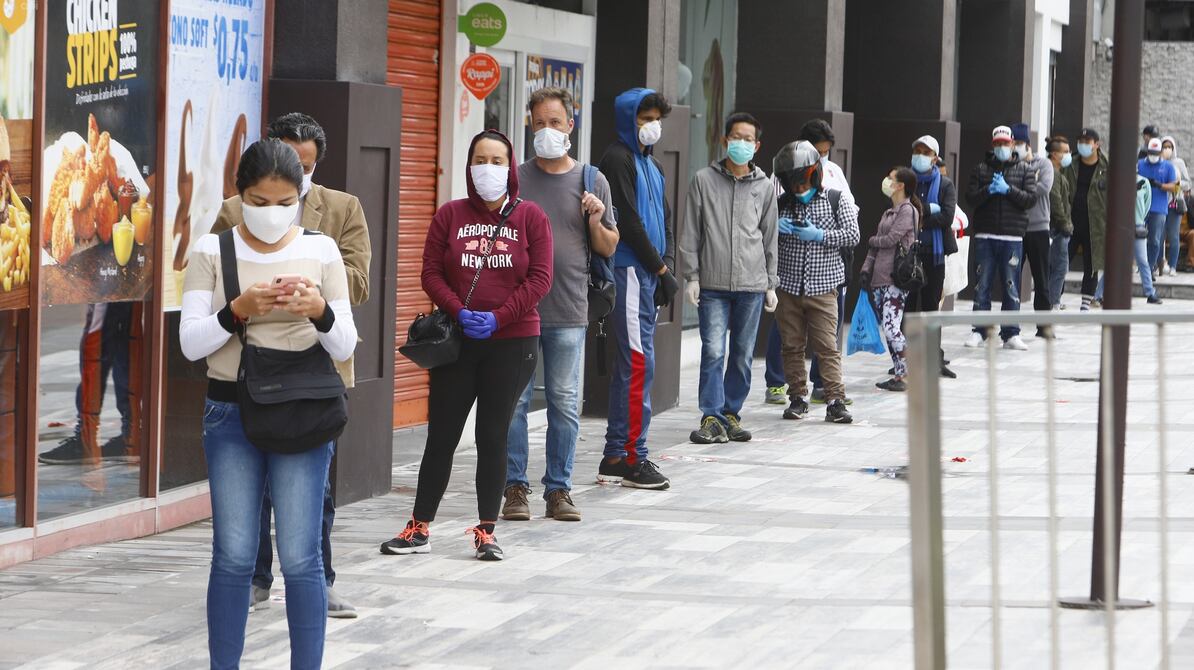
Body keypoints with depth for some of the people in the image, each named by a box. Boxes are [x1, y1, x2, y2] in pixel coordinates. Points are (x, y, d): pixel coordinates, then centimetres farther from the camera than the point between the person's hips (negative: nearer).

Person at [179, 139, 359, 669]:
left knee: (301, 559, -3)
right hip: (231, 412, 0)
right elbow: (191, 342, -5)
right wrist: (239, 310, -22)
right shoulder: (212, 251, 1)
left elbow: (344, 347, 1)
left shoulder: (321, 251, 2)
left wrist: (320, 311, -20)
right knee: (233, 558, 2)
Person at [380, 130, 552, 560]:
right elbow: (431, 272, 2)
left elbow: (540, 279, -4)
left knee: (493, 437, 4)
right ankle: (420, 528, 11)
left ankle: (486, 532, 11)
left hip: (512, 343, -1)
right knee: (441, 436, 4)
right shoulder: (450, 215, 5)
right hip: (456, 344, 1)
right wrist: (460, 312, -14)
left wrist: (498, 318, -14)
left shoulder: (530, 218, 1)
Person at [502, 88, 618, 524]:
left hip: (568, 312, 1)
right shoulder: (514, 180, 5)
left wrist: (596, 221, -7)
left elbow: (608, 248, 12)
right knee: (514, 401, 0)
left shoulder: (592, 182, 8)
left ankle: (559, 489, 12)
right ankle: (515, 487, 7)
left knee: (565, 405, 4)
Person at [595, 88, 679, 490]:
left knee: (630, 364, 10)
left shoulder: (652, 166, 20)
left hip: (648, 274, 9)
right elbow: (628, 221, -14)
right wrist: (660, 268, -11)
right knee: (638, 362, -10)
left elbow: (664, 220, 19)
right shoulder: (618, 159, -8)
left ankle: (615, 457, 14)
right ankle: (631, 457, -9)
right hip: (628, 271, -9)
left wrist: (667, 266, 4)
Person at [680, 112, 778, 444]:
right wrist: (692, 276, -2)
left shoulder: (764, 187, 9)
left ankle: (732, 413, 15)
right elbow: (691, 233, 4)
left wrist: (770, 284, 12)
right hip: (713, 284, -2)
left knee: (743, 354, 6)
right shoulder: (704, 180, 4)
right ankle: (712, 418, -5)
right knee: (713, 351, -8)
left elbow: (769, 238, 14)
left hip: (752, 285, 2)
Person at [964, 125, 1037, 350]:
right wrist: (988, 190, -15)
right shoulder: (981, 169, 10)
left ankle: (1010, 334, 5)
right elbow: (970, 197, 1)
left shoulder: (1024, 171, 9)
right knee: (982, 285, 3)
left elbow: (1031, 199, -2)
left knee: (1011, 286, 1)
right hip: (985, 236, 1)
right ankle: (979, 331, 8)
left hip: (1012, 237, -1)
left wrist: (1008, 189, -13)